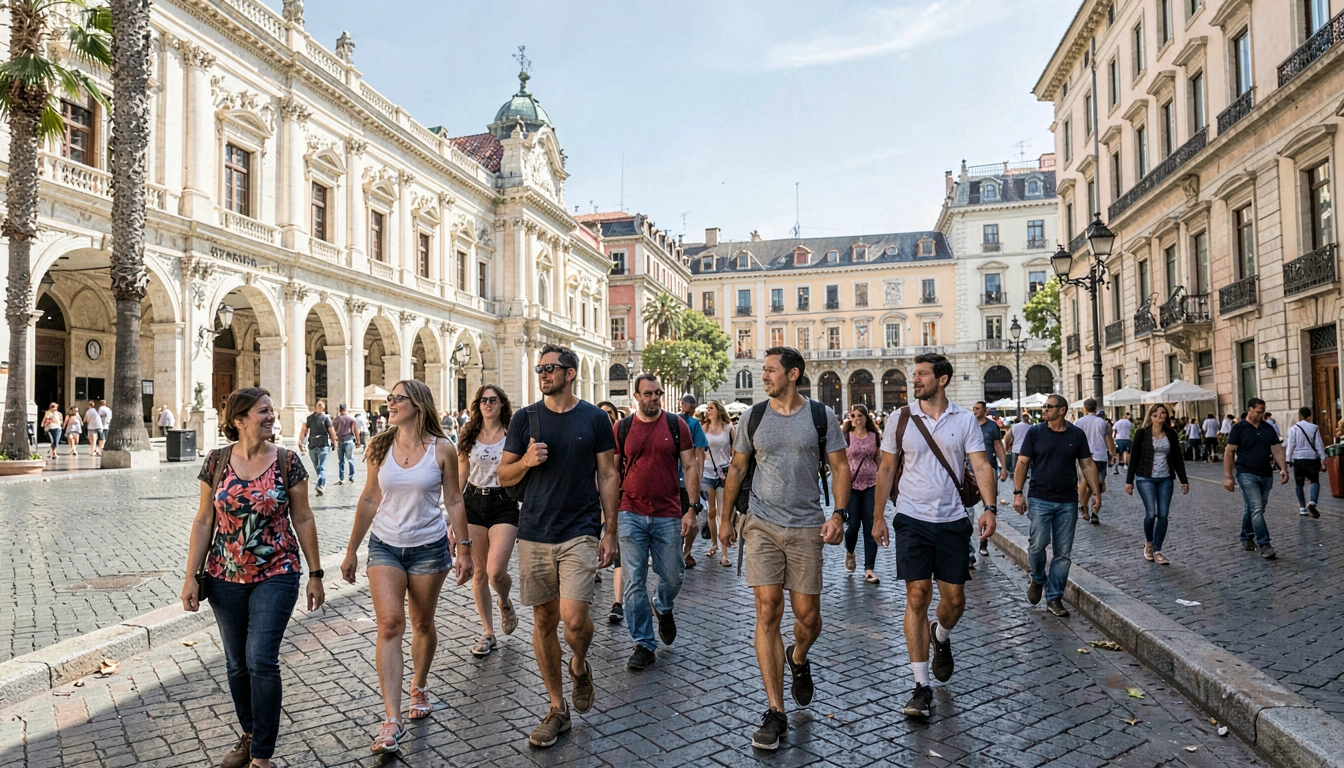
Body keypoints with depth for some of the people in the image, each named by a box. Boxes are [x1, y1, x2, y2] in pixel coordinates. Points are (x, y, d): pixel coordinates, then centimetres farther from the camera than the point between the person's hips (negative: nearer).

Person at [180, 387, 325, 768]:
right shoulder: (217, 461, -1)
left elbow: (302, 519, -2)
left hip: (275, 576, -2)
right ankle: (248, 736, 34)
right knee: (237, 663, 13)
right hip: (226, 579, 3)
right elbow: (204, 521, 3)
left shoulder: (287, 461, -6)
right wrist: (191, 576, 0)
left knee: (261, 660, -7)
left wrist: (315, 574, -1)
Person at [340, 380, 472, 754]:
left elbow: (454, 501, -1)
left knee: (422, 623, 12)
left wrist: (463, 548, -3)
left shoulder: (441, 449, -7)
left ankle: (419, 687, 38)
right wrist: (351, 551, 7)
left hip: (429, 547, -1)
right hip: (385, 545, 1)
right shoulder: (379, 447, 0)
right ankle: (392, 720, -7)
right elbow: (369, 500, 6)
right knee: (389, 624, -9)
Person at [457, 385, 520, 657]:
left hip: (504, 504, -3)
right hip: (473, 503, 3)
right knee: (478, 573, 6)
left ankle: (505, 603, 21)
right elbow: (461, 476, 11)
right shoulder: (469, 435, 8)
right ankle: (488, 633, 19)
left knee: (496, 571, -15)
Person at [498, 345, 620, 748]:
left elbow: (608, 476, 3)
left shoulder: (595, 419, 1)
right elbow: (504, 476, 8)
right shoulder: (525, 419, 4)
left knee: (574, 618, -14)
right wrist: (526, 462, -14)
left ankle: (579, 666, 22)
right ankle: (557, 709, 24)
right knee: (543, 621, 8)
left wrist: (610, 532, -2)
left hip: (580, 533, -2)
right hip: (534, 534, 3)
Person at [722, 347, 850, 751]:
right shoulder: (754, 415, 4)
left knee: (808, 616, 5)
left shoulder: (821, 416, 0)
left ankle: (798, 659, 42)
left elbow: (840, 467, 2)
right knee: (768, 613, -5)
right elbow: (737, 467, 11)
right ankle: (775, 713, 3)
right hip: (761, 525, 1)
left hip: (806, 527, 0)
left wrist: (838, 514, -11)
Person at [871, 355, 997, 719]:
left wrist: (990, 507, -20)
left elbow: (981, 466, -4)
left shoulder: (965, 420, 1)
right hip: (912, 520, -1)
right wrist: (878, 517, 3)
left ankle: (940, 637, 44)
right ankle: (922, 686, 2)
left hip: (953, 521, 1)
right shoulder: (902, 419, 1)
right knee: (917, 597, -5)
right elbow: (886, 469, 6)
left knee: (954, 599, 8)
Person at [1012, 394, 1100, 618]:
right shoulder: (1035, 433, 0)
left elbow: (1088, 465, 9)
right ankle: (1038, 579, 19)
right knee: (1037, 543, -11)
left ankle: (1054, 598, 14)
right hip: (1040, 499, -2)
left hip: (1068, 502, 2)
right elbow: (1022, 463, 0)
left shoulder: (1077, 435, 5)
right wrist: (1018, 493, -6)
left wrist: (1096, 492, 2)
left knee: (1063, 553, 4)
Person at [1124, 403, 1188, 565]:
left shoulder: (1171, 434, 7)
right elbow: (1134, 458, -3)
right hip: (1146, 479, -4)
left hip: (1165, 479, 4)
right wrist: (1129, 481, -5)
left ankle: (1157, 551, 11)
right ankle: (1148, 544, 15)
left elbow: (1177, 458, 10)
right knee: (1151, 513, -12)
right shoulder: (1142, 433, -4)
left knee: (1163, 515, 0)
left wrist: (1184, 481, 5)